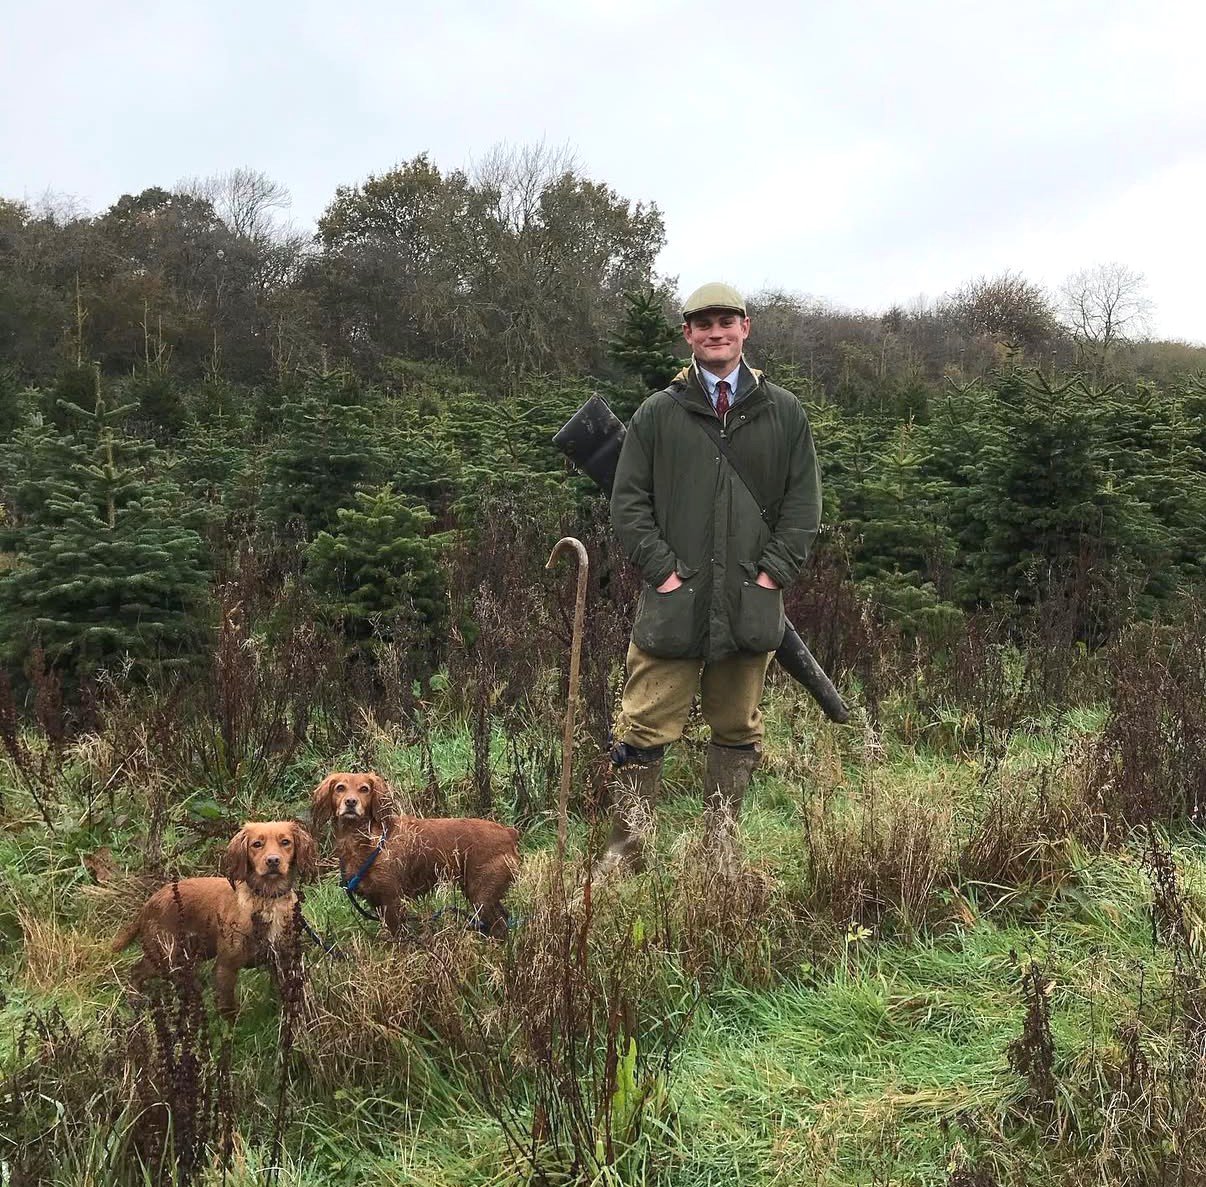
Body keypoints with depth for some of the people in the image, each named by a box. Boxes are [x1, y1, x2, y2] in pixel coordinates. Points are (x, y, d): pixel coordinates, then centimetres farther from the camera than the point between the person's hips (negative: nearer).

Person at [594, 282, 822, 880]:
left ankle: (722, 844, 24)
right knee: (645, 728, -3)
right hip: (674, 602, -2)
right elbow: (629, 502, 4)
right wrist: (662, 570, -7)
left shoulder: (784, 413, 9)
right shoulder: (657, 414, 5)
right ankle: (625, 849, 8)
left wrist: (774, 572, -3)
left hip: (751, 604, 2)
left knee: (738, 729, 11)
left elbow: (803, 500, 8)